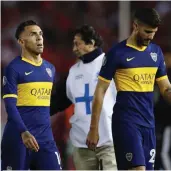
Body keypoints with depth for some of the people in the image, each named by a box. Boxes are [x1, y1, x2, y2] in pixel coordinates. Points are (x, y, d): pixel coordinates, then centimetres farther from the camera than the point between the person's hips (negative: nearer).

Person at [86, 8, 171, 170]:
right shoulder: (118, 52, -6)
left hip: (148, 123, 6)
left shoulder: (156, 51, 10)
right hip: (126, 122, -6)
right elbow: (100, 91, -4)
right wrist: (93, 129, -6)